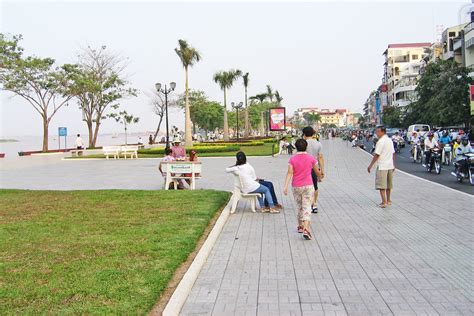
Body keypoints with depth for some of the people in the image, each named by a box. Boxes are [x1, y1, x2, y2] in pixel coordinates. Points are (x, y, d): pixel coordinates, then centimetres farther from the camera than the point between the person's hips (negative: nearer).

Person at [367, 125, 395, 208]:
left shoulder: (381, 141, -15)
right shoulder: (390, 140, 10)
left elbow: (377, 155, -17)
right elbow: (393, 153, 14)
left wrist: (370, 166, -11)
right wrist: (393, 164, 22)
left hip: (382, 166, -8)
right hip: (390, 166, 8)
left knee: (381, 185, -3)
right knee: (388, 184, 17)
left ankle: (384, 202, -5)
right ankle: (388, 200, 27)